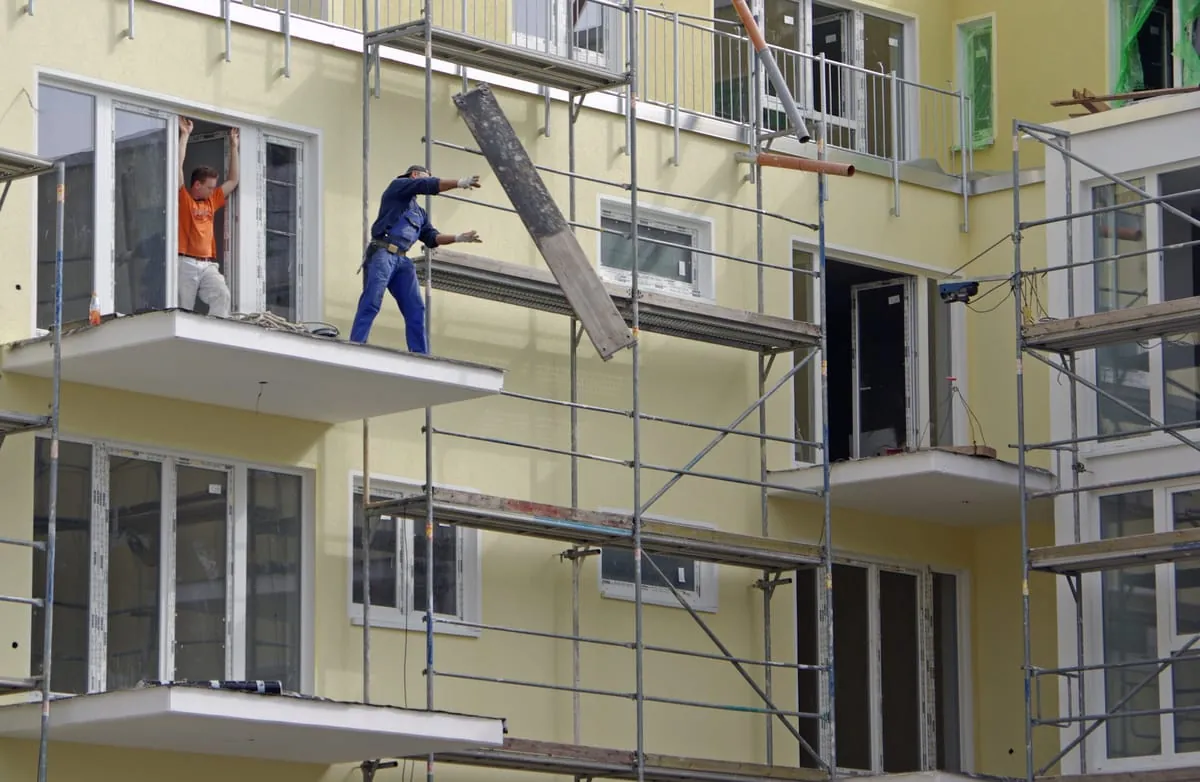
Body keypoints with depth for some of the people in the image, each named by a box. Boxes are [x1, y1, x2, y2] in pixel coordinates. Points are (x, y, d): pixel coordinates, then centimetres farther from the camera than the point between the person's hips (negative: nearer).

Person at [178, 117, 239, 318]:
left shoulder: (212, 201, 19)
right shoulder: (183, 199, 3)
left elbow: (233, 181, 27)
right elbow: (178, 167, -5)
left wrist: (233, 146, 26)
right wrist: (185, 135, -3)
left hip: (208, 264, 5)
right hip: (186, 263, -5)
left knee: (222, 295, -18)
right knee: (184, 309, -7)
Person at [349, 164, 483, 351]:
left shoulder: (420, 213, 31)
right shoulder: (398, 186, 11)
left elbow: (431, 238, 21)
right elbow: (429, 186, -3)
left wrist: (459, 237, 9)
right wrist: (460, 183, -1)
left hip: (402, 260, 8)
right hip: (382, 254, -8)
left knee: (416, 309, -3)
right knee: (371, 304, -18)